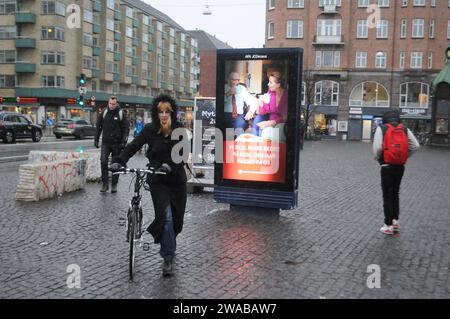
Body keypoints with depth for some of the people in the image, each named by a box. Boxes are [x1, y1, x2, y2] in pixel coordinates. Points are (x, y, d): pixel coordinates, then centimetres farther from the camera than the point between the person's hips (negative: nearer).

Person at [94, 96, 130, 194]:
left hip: (117, 143, -1)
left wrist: (123, 141, -11)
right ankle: (105, 184, -2)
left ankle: (114, 185, 17)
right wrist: (96, 139, 7)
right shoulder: (104, 113, 3)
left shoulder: (121, 114, -3)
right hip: (105, 142, 1)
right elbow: (98, 126, 12)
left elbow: (126, 128, -2)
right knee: (103, 161, -12)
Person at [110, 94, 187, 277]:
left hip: (177, 179, 2)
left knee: (177, 217, 12)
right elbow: (133, 147, -6)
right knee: (165, 217, -12)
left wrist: (169, 165, -34)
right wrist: (119, 162, -20)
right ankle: (168, 259, -1)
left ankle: (168, 244, 42)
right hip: (158, 181, -2)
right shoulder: (150, 130, -7)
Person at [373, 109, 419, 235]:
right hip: (400, 166, 4)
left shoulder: (381, 128, -8)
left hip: (387, 167, -4)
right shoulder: (405, 129, 5)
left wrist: (376, 158, 2)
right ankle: (395, 221, 23)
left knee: (387, 196, 4)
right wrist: (405, 156, 10)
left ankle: (389, 225, 8)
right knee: (395, 193, 21)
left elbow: (377, 147, -17)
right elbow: (415, 146, -1)